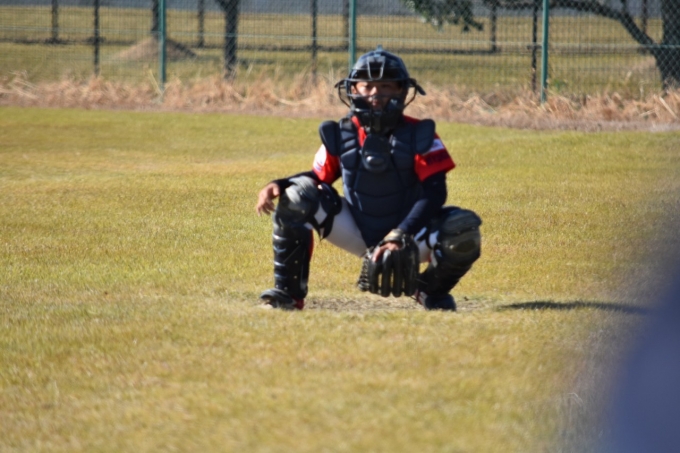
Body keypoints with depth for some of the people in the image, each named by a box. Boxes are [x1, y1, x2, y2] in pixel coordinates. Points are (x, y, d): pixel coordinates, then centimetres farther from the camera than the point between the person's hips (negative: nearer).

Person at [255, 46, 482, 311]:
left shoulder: (419, 136, -12)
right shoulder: (340, 135, -3)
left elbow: (434, 192, -18)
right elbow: (319, 178, 6)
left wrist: (400, 237, -29)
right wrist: (278, 185, -14)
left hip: (408, 239, -2)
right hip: (359, 236, 2)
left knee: (465, 231, -30)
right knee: (298, 194, -18)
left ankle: (431, 290, 4)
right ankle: (288, 292, -11)